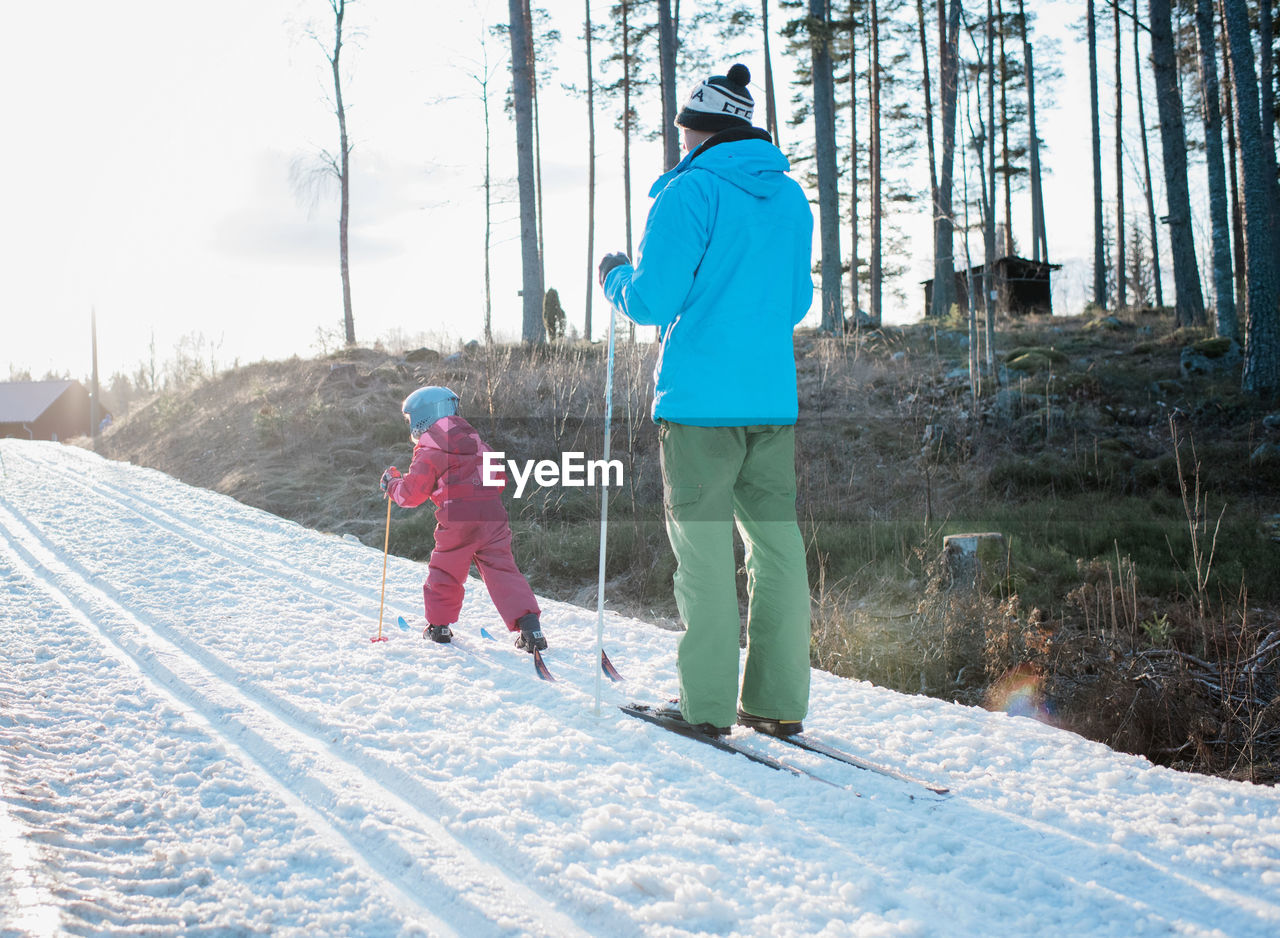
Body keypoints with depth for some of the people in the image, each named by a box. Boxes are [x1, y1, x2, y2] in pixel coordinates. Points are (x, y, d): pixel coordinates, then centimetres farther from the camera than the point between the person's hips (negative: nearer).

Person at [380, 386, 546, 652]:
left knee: (444, 571, 16)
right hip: (492, 514, 5)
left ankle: (438, 625, 26)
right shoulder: (475, 440, 19)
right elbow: (499, 479, 22)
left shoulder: (428, 452, 0)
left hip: (456, 520, -4)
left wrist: (392, 484, 20)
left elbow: (411, 493, 1)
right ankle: (529, 626, -10)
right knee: (502, 569, 2)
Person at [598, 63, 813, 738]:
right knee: (776, 540, 8)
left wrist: (613, 277, 8)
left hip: (700, 398, -6)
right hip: (774, 398, 6)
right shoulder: (791, 197, 13)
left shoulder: (690, 193, -9)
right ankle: (779, 702, 11)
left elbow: (651, 302, -12)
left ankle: (708, 706, 1)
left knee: (703, 545, -1)